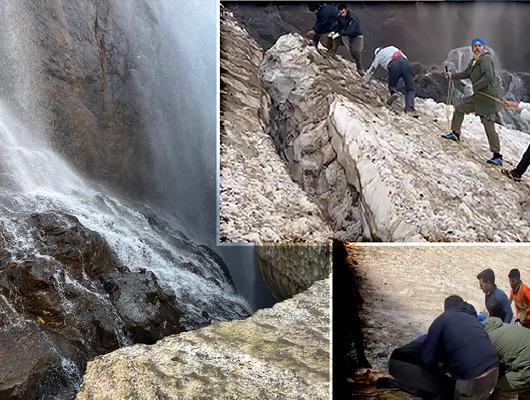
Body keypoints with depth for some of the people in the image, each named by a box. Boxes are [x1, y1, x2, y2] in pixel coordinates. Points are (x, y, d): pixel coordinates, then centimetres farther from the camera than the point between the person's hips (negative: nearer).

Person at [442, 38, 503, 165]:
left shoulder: (485, 59, -14)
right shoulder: (473, 61, 14)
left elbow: (489, 76, -24)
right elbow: (466, 74, 28)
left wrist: (476, 86, -17)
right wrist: (452, 75, 21)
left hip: (488, 96, -10)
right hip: (478, 95, 10)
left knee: (489, 125, -11)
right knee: (460, 107, 23)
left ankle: (497, 156, -7)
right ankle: (455, 134, 40)